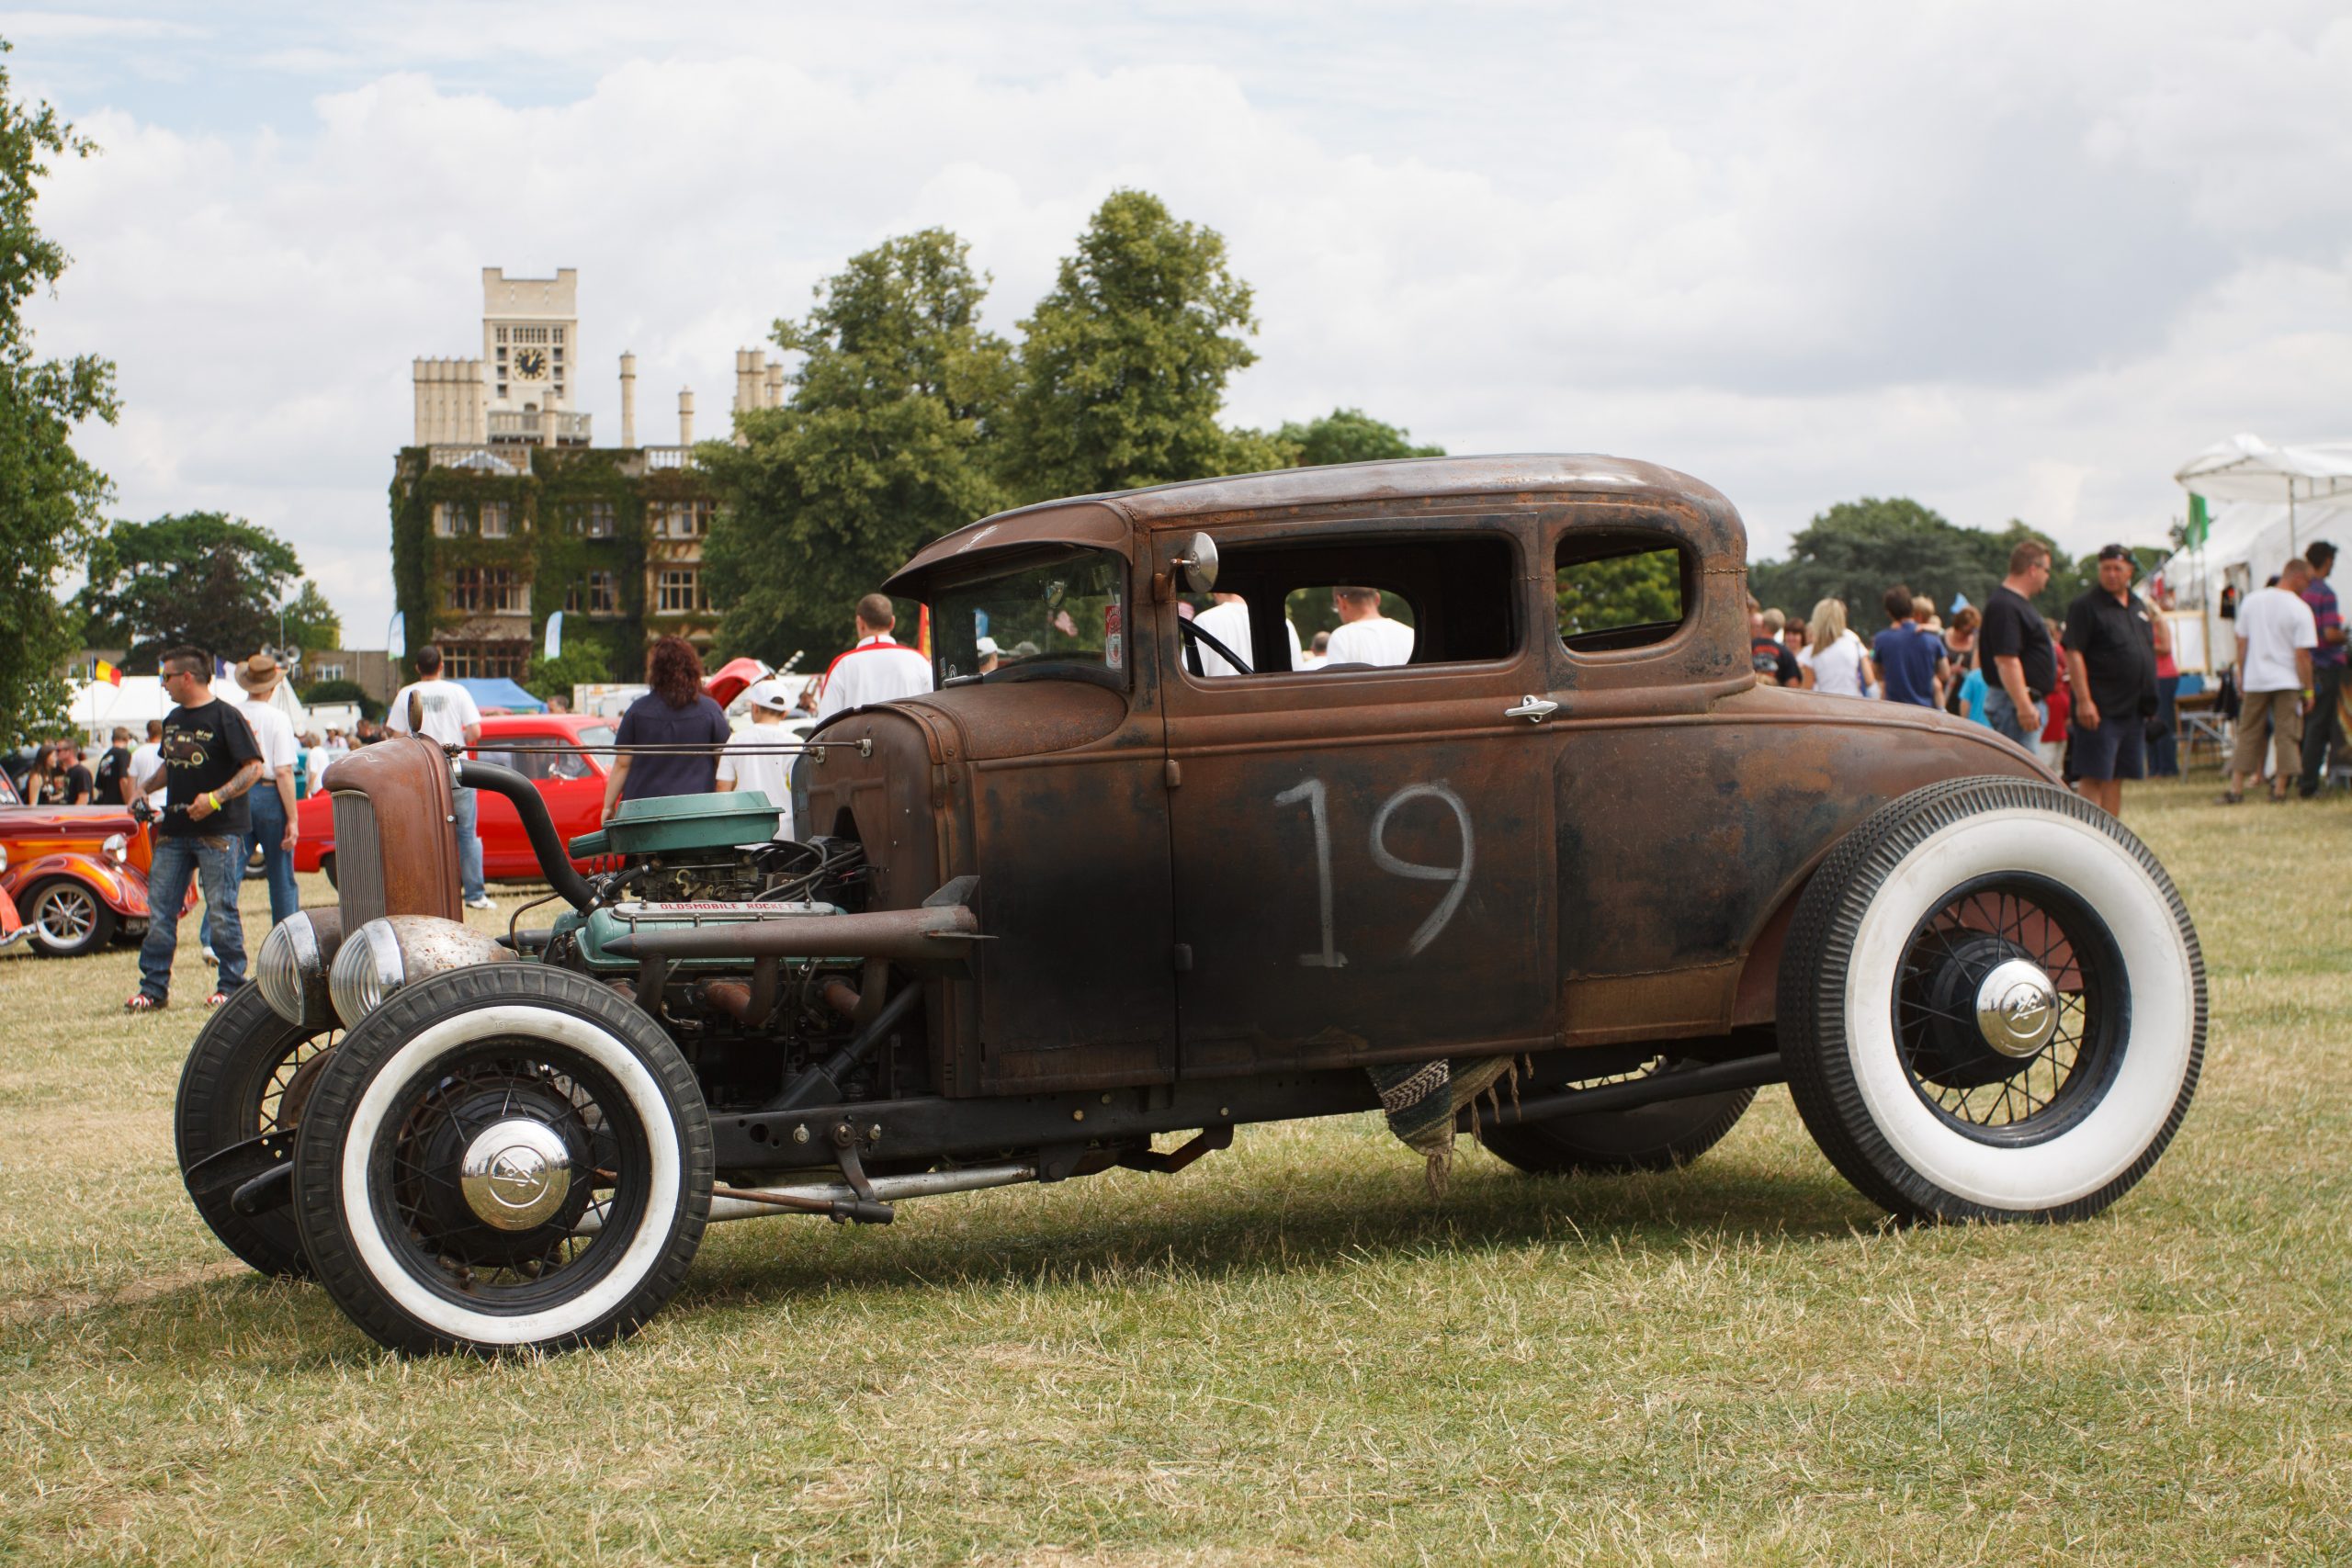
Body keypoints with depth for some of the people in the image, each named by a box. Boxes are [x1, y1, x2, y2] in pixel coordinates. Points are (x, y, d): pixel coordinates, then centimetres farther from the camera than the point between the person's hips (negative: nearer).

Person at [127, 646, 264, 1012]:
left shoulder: (225, 717, -9)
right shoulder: (173, 720, 15)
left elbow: (254, 768, -13)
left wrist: (216, 798, -22)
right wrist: (146, 786, 7)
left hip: (218, 830, -7)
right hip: (174, 830, 7)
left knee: (221, 910, -3)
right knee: (159, 909, 5)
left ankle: (232, 985, 6)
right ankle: (153, 987, 11)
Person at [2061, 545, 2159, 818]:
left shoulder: (2138, 606, 17)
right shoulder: (2085, 605, -6)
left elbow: (2159, 648, 27)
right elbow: (2073, 655, -13)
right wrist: (2084, 701, -20)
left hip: (2133, 710, 7)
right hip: (2100, 710, -7)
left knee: (2116, 779, 10)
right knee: (2093, 778, -9)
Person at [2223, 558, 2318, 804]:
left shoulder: (2251, 600, 2)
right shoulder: (2300, 609, -11)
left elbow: (2241, 642, 7)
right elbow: (2302, 655, -12)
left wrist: (2241, 675, 16)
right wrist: (2308, 689, -4)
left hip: (2254, 681, 4)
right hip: (2287, 682, -4)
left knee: (2248, 733, 9)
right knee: (2286, 734, 4)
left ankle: (2236, 787, 5)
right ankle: (2279, 788, 3)